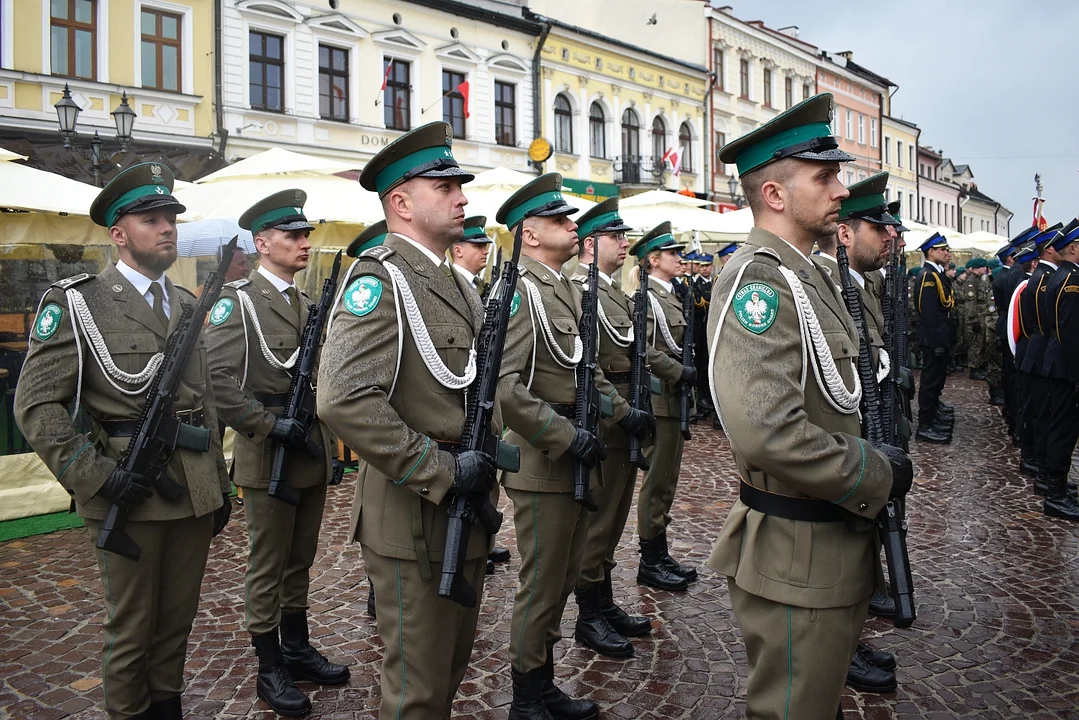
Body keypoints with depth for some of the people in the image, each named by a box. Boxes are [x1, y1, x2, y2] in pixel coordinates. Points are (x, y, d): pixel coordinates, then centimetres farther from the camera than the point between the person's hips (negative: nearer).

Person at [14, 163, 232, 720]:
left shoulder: (187, 304, 12)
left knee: (179, 619, 16)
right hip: (129, 494, -5)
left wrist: (219, 483, 13)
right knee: (131, 629, 10)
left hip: (195, 491, 5)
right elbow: (36, 406, -9)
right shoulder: (76, 303, -6)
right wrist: (95, 478, -16)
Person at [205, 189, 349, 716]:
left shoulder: (308, 304, 13)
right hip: (269, 458, -6)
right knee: (268, 567, 6)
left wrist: (331, 449, 13)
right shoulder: (238, 300, -9)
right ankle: (270, 670, 20)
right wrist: (270, 427, -19)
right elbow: (217, 379, -19)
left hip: (313, 456, 7)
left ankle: (298, 650, 32)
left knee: (300, 561, 17)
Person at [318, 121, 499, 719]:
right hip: (415, 523, -8)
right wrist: (440, 472, -23)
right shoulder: (378, 279, -16)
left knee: (452, 669, 23)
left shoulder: (456, 283, 13)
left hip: (467, 514, 9)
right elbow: (343, 401, -29)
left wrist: (484, 460, 7)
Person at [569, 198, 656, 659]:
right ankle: (589, 619, 14)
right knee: (597, 522, 1)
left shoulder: (614, 293, 16)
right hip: (603, 424, -10)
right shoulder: (580, 292, -15)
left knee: (612, 520, 17)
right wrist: (624, 413, -24)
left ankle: (606, 606, 30)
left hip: (625, 419, 10)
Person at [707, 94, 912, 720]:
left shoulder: (809, 273, 11)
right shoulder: (759, 278, -21)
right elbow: (766, 431, -33)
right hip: (799, 557, -10)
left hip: (839, 541, 10)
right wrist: (878, 476, -19)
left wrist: (875, 458, 6)